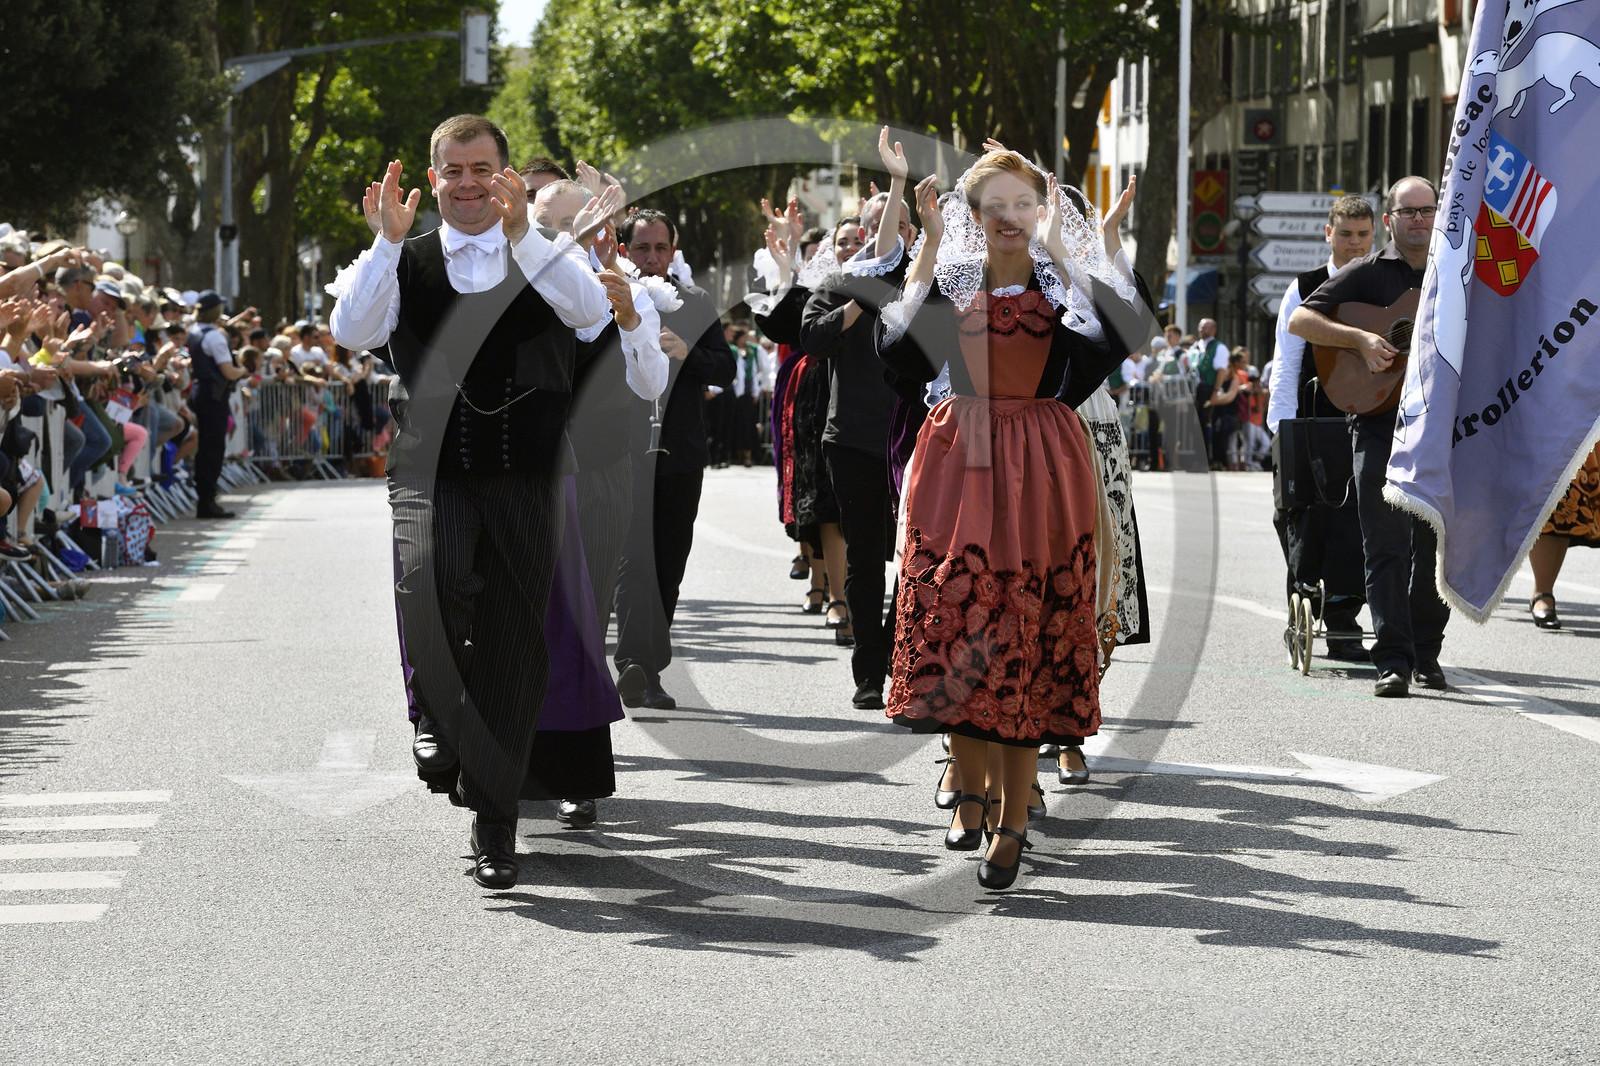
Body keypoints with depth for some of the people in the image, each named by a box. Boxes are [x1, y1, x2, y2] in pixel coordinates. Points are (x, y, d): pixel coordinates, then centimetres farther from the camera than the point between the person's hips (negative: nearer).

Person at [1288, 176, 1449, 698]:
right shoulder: (1368, 273, 3)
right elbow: (1299, 320, -2)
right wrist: (1360, 338, -14)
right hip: (1379, 424, -3)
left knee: (1435, 548, 7)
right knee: (1387, 546, -9)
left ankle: (1426, 656, 19)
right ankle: (1393, 661, -12)